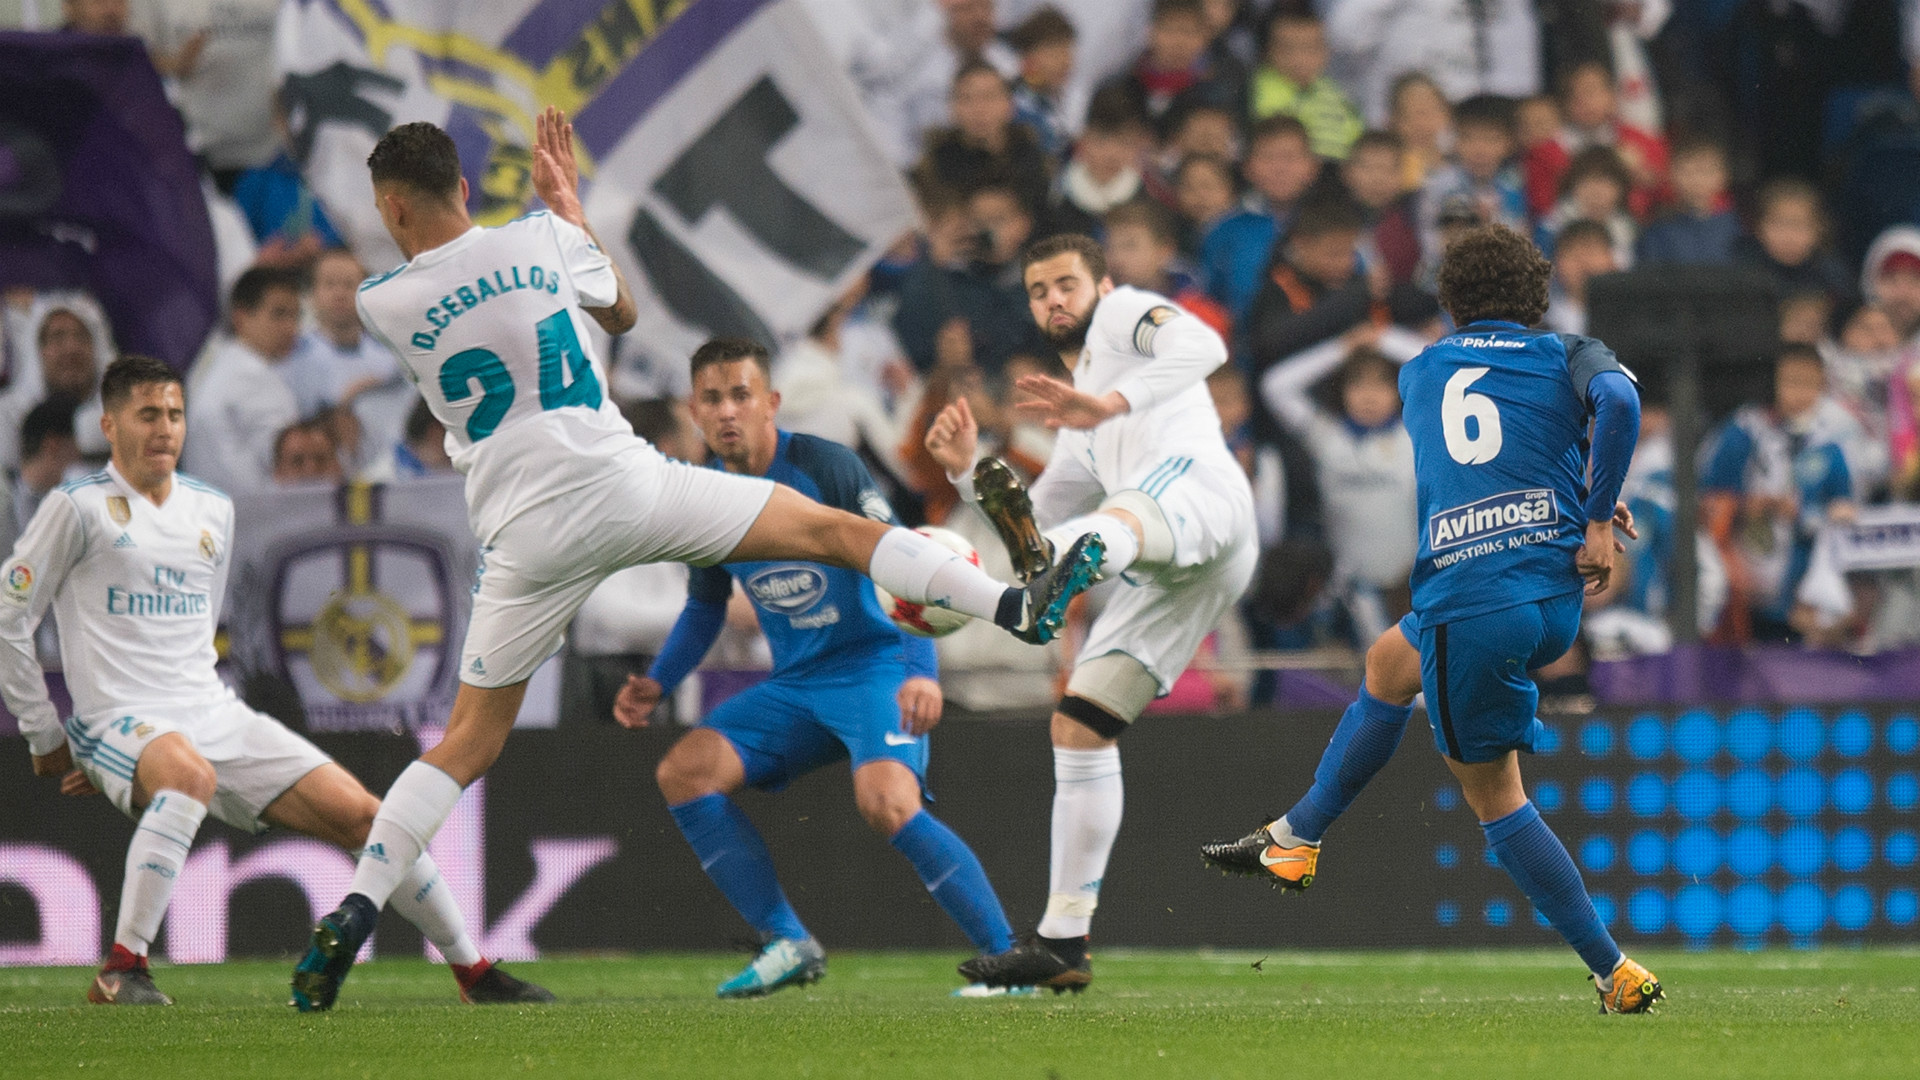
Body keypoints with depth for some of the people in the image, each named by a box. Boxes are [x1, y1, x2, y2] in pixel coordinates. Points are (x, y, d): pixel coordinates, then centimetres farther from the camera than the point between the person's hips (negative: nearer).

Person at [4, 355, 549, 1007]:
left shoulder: (212, 510, 15)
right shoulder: (79, 508, -4)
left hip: (217, 717, 6)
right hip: (121, 721, -6)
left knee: (361, 814, -3)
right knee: (189, 775, -41)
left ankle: (472, 970, 11)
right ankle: (121, 970, -39)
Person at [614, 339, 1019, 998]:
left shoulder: (826, 468, -14)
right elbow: (704, 608, 21)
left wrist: (922, 670, -30)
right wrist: (656, 685, 5)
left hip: (874, 665, -7)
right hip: (794, 686, 7)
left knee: (885, 802, -31)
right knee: (683, 771, -10)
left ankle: (1009, 956, -21)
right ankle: (789, 945, -4)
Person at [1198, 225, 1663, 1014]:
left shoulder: (1419, 372, 17)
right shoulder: (1567, 357, 10)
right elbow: (1618, 401, -13)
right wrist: (1597, 518, -6)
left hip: (1470, 607, -3)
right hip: (1556, 598, 3)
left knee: (1493, 793, 13)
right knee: (1389, 661, 28)